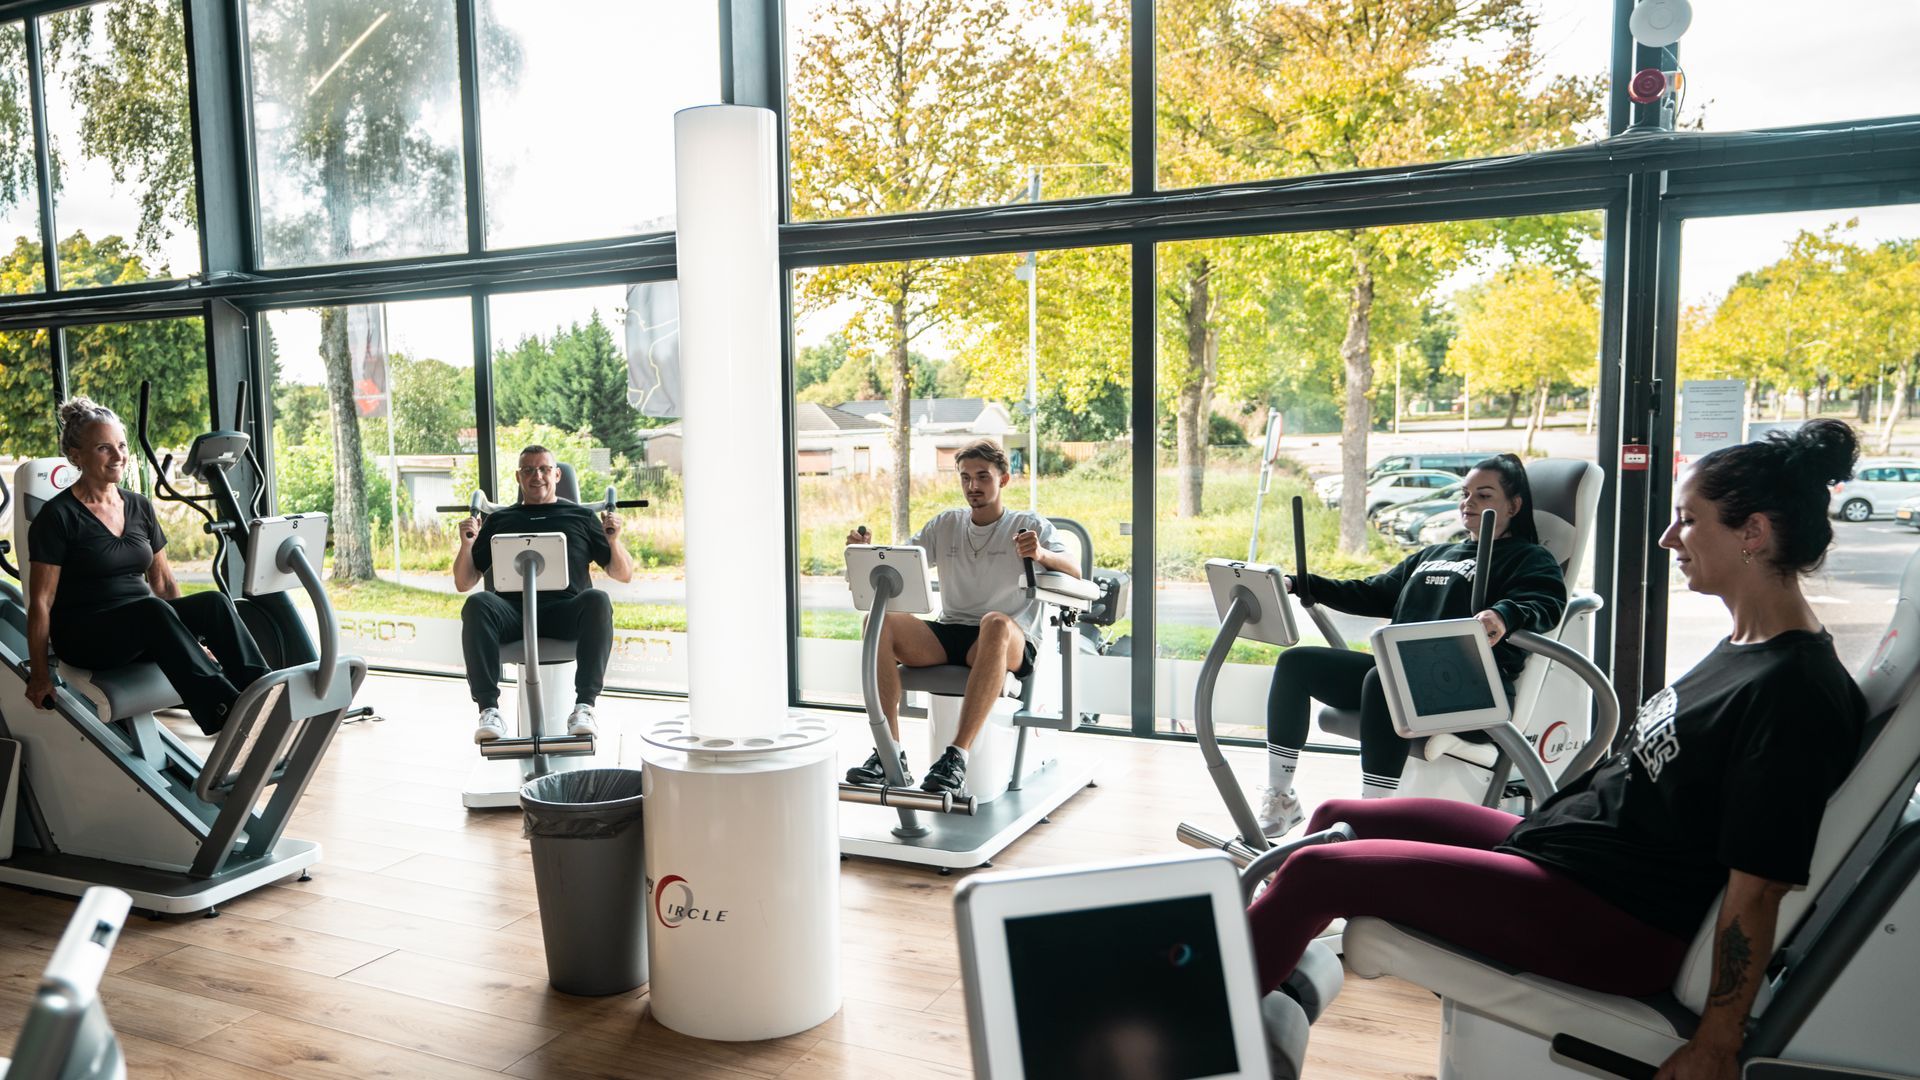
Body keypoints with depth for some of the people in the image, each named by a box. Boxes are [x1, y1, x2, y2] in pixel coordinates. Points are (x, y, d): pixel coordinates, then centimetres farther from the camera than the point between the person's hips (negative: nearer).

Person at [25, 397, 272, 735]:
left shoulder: (140, 507, 12)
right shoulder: (57, 516, -5)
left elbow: (163, 581, 17)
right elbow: (41, 602, -6)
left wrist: (191, 635, 12)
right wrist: (40, 674, -8)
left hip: (144, 629, 6)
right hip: (85, 637, -5)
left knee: (214, 602, -25)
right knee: (154, 610, -37)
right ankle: (222, 708, -51)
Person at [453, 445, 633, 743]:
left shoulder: (580, 516, 24)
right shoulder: (499, 520, 27)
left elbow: (624, 574, 21)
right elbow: (463, 583, 25)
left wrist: (613, 539, 1)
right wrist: (467, 544, 6)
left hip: (566, 611, -1)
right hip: (513, 611, 1)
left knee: (597, 600, -36)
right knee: (477, 604, -33)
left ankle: (584, 705, -38)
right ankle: (489, 709, -34)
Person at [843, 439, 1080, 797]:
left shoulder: (1029, 525, 7)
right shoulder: (945, 524, 19)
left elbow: (1074, 570, -7)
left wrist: (1042, 555, -29)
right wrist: (868, 552, -8)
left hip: (1010, 644, -4)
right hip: (946, 636, 4)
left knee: (996, 623, -40)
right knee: (880, 622, -23)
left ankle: (957, 756, -42)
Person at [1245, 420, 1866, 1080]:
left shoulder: (1794, 692, -21)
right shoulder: (1742, 650, 8)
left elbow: (1758, 886, -21)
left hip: (1610, 925, -10)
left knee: (1315, 872, -13)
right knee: (1337, 818, 12)